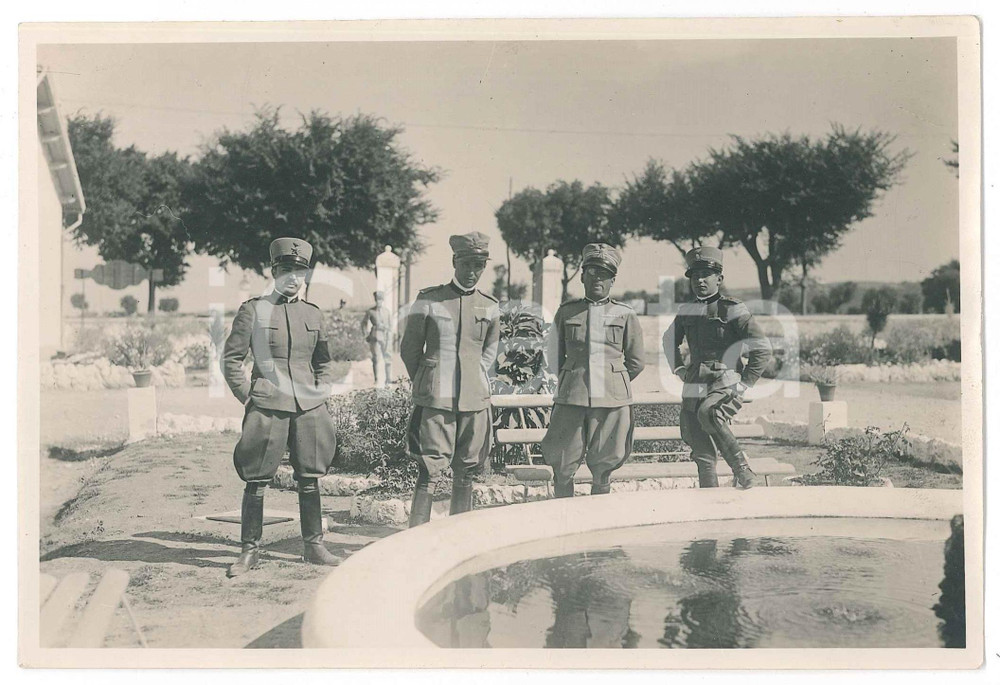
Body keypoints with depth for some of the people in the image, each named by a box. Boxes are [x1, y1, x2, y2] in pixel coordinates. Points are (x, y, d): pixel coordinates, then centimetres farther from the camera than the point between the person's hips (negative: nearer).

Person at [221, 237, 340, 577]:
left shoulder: (313, 314, 11)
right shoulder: (253, 310, 0)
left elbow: (324, 362, 22)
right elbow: (231, 359, 1)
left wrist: (321, 393, 9)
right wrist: (248, 397, -4)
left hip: (309, 408, 4)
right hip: (267, 407, -3)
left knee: (310, 479, 8)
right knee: (256, 481, 0)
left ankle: (313, 546, 19)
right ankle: (250, 550, 11)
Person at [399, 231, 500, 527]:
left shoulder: (490, 307, 8)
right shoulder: (427, 300, -1)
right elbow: (409, 349, 7)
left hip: (475, 400, 4)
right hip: (435, 400, -4)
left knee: (465, 473, 10)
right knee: (431, 472, -9)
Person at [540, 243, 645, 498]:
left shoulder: (625, 315, 6)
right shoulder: (565, 312, 8)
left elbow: (636, 362, 13)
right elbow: (555, 355, 20)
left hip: (612, 400, 0)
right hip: (570, 398, 1)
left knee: (604, 463, 5)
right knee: (563, 463, 0)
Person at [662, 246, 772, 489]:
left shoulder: (733, 310, -6)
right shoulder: (686, 311, 9)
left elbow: (763, 347, -6)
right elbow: (669, 340, 29)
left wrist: (745, 383, -9)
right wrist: (679, 369, 17)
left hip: (726, 383, -5)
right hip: (694, 388, 6)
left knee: (707, 413, -36)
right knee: (703, 455, 6)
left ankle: (741, 468, -18)